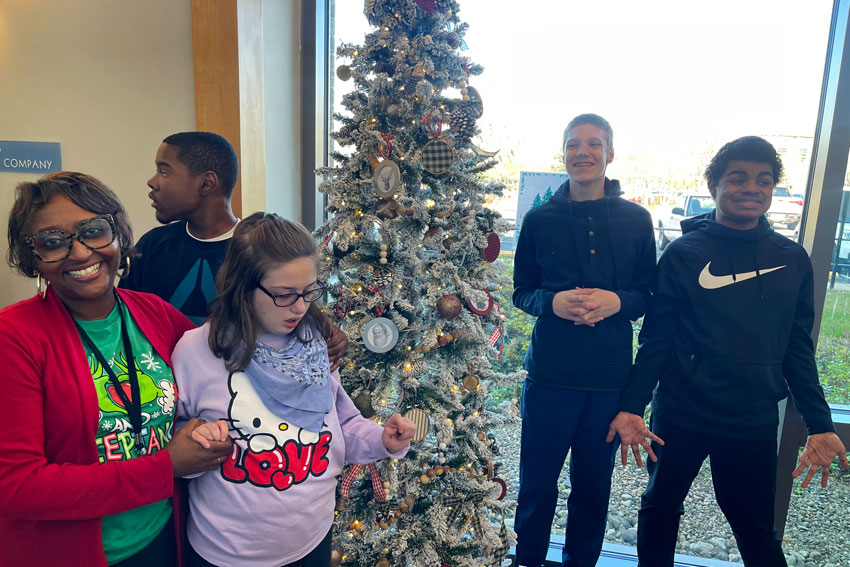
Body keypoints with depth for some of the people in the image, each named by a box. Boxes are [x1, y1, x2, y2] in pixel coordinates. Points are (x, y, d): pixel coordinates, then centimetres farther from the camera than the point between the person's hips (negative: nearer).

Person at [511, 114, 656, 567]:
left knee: (594, 486, 16)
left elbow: (648, 295, 6)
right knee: (536, 484, 11)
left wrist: (616, 301, -15)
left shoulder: (636, 220, 3)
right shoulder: (539, 219, 1)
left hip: (610, 377, 1)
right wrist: (552, 301, -15)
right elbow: (521, 292, 5)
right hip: (549, 373, -1)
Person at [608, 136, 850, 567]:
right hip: (680, 417, -1)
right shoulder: (683, 253, -5)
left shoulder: (792, 260, 4)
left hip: (754, 424, 2)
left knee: (757, 532, 11)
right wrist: (632, 405, -12)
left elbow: (798, 350, 8)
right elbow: (655, 340, -5)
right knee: (660, 507, 15)